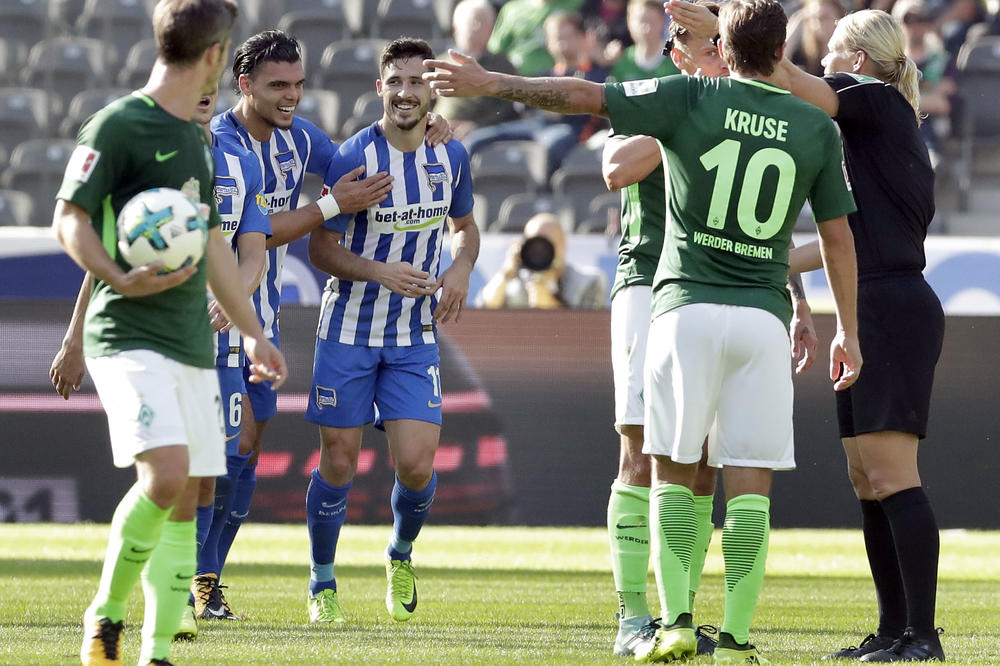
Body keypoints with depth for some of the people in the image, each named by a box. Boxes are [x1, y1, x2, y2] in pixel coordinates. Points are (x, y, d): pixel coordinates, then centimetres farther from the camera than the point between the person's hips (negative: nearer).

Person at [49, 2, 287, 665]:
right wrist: (120, 280, -26)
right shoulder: (117, 125, -7)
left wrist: (253, 332, 33)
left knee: (184, 506, 3)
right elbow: (69, 219, -9)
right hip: (129, 337, -8)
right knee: (166, 474, -23)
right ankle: (106, 612, -5)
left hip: (192, 343, 8)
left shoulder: (194, 137, 18)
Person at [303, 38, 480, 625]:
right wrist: (382, 272, -26)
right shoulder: (355, 157, -13)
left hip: (416, 335, 3)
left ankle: (402, 555, 23)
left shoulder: (451, 156, 0)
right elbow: (322, 249, -10)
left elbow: (465, 225, 18)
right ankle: (323, 584, 19)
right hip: (349, 329, -3)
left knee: (416, 465, -8)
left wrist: (462, 268, -4)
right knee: (339, 465, 0)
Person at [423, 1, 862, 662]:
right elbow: (838, 235, 10)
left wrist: (494, 83, 8)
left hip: (688, 307, -1)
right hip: (764, 316, 1)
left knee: (672, 470, 8)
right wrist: (848, 330, 18)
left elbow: (582, 96, -2)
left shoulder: (692, 98, -1)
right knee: (750, 483, 1)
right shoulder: (818, 128, 6)